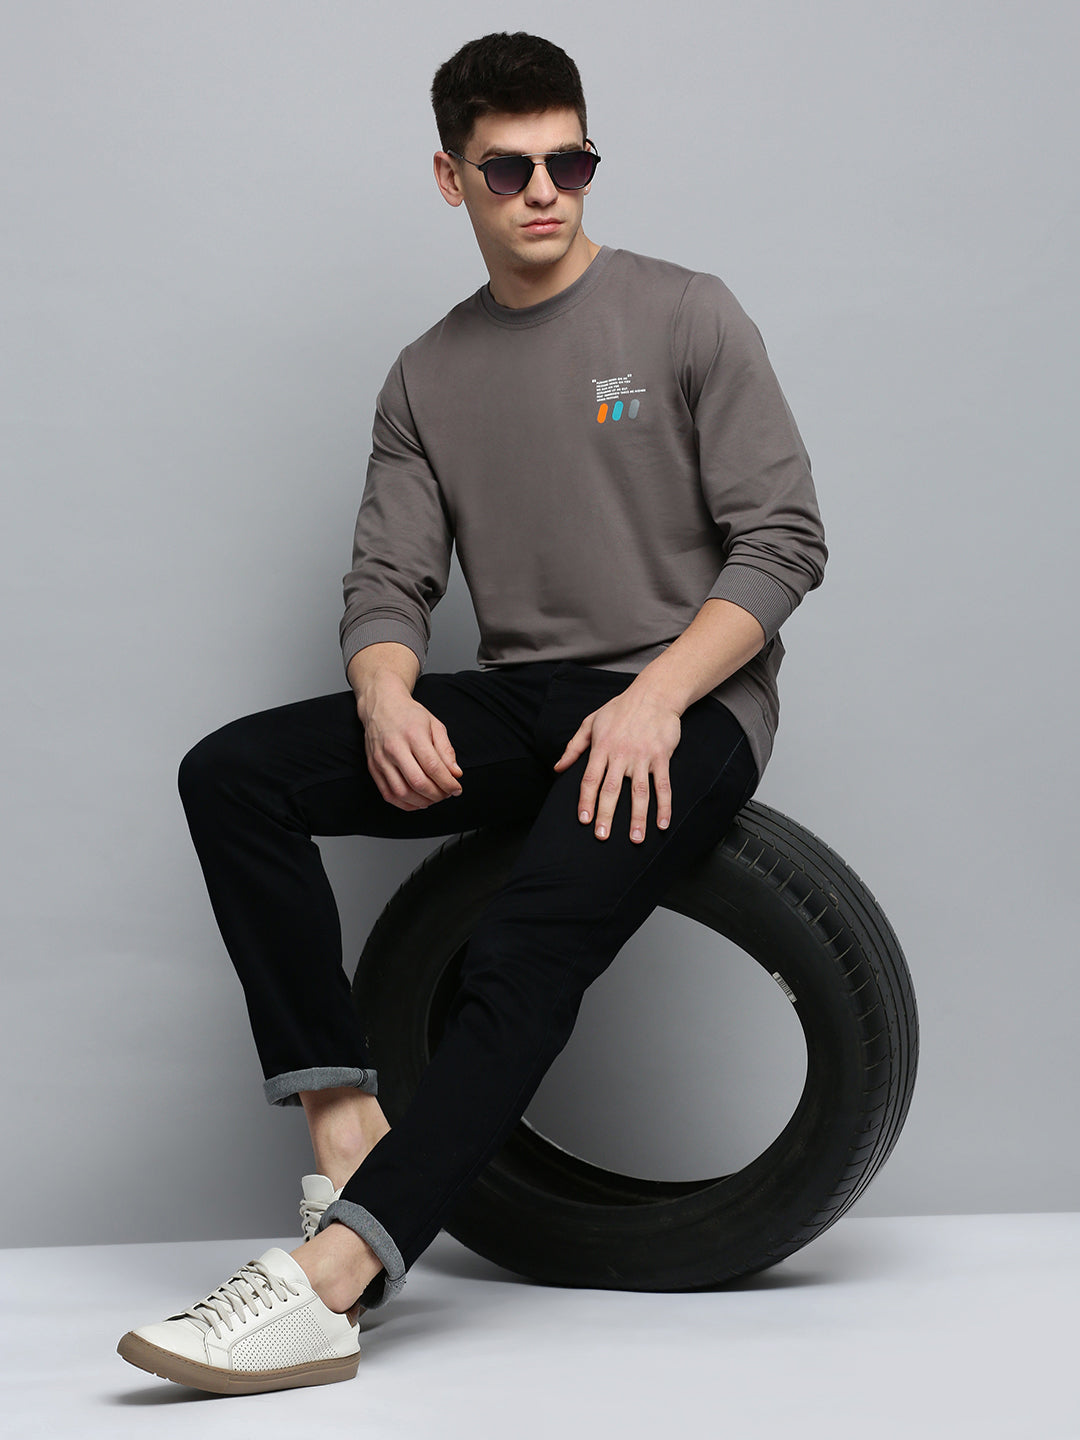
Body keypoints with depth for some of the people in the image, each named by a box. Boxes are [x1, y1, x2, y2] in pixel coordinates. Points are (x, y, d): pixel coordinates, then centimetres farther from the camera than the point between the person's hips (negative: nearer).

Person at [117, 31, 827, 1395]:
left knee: (521, 957, -31)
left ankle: (333, 1274, -40)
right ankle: (347, 1128, -23)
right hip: (516, 704, 5)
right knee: (232, 774, -18)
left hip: (683, 704, -5)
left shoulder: (685, 317, 2)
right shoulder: (427, 378, 14)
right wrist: (387, 697, -17)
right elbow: (388, 582, 8)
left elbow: (782, 542, -4)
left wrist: (656, 696, -19)